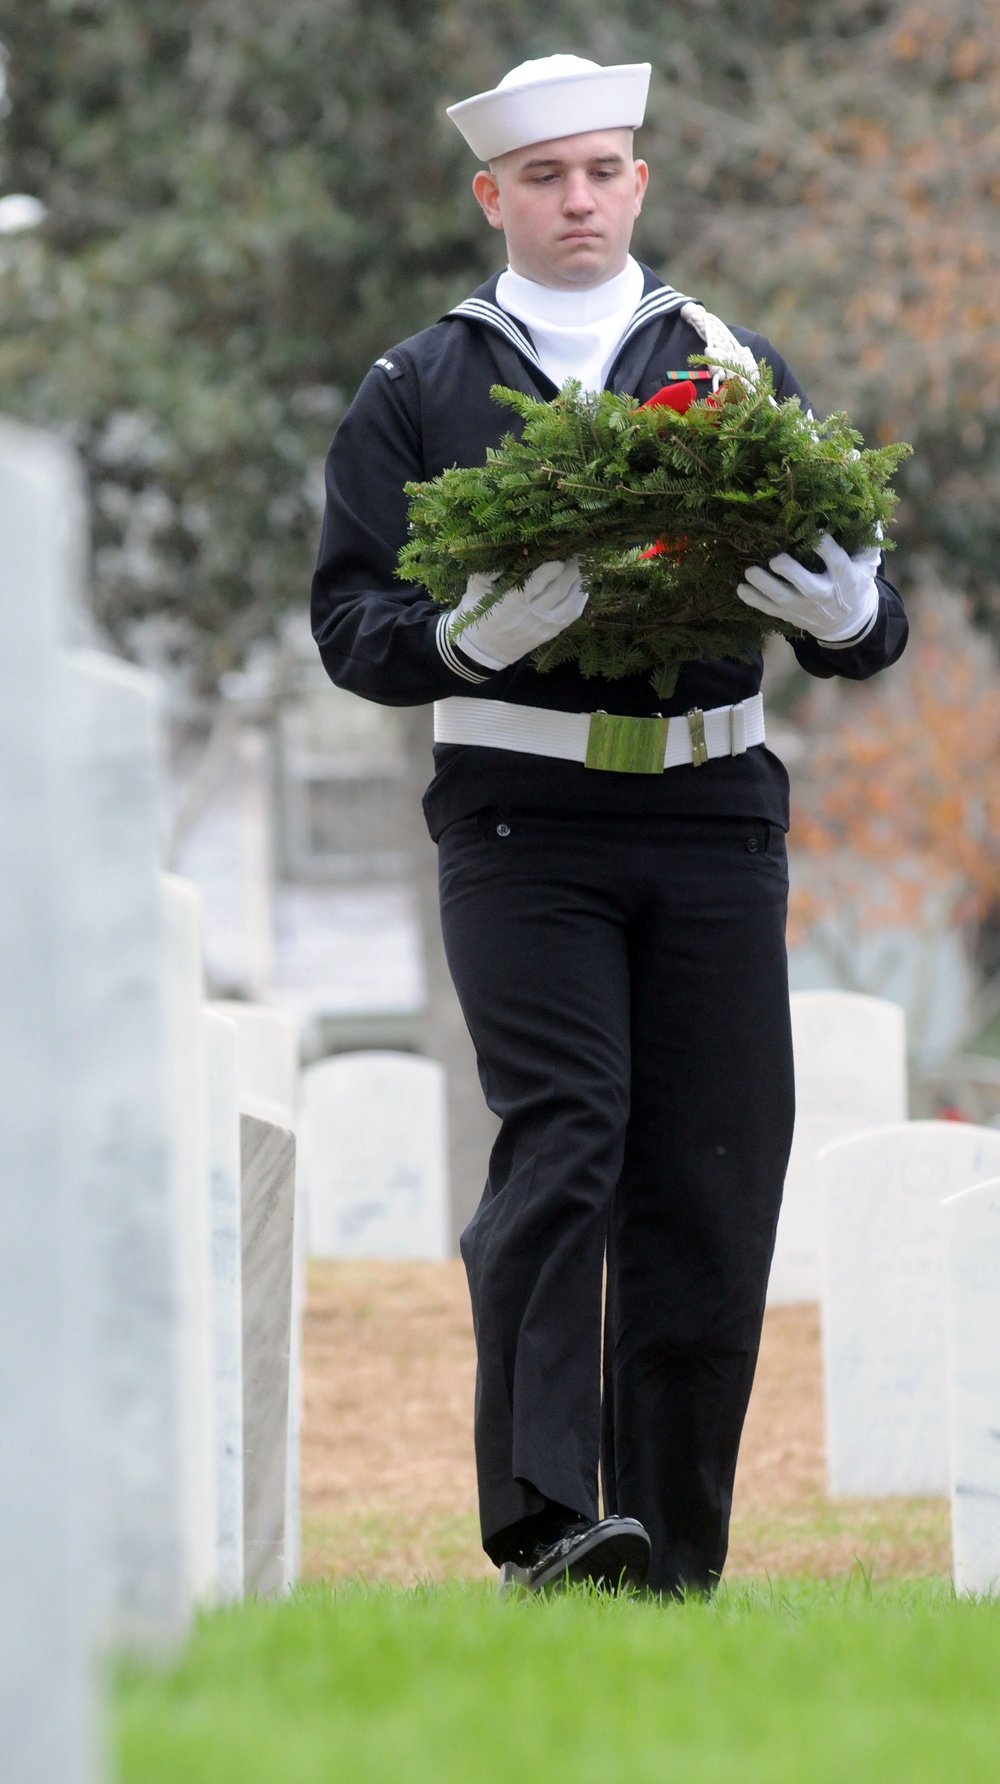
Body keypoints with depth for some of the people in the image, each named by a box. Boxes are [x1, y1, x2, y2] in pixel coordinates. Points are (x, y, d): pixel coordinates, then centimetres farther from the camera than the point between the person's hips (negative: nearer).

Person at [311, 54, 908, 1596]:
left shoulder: (739, 372, 16)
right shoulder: (417, 394, 10)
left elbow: (864, 628, 13)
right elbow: (352, 626, 4)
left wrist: (844, 612, -12)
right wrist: (470, 636, -18)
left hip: (714, 816, 2)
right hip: (520, 821, -2)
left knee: (713, 1179, -1)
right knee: (562, 1136, -18)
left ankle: (676, 1557, 6)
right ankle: (545, 1520, -23)